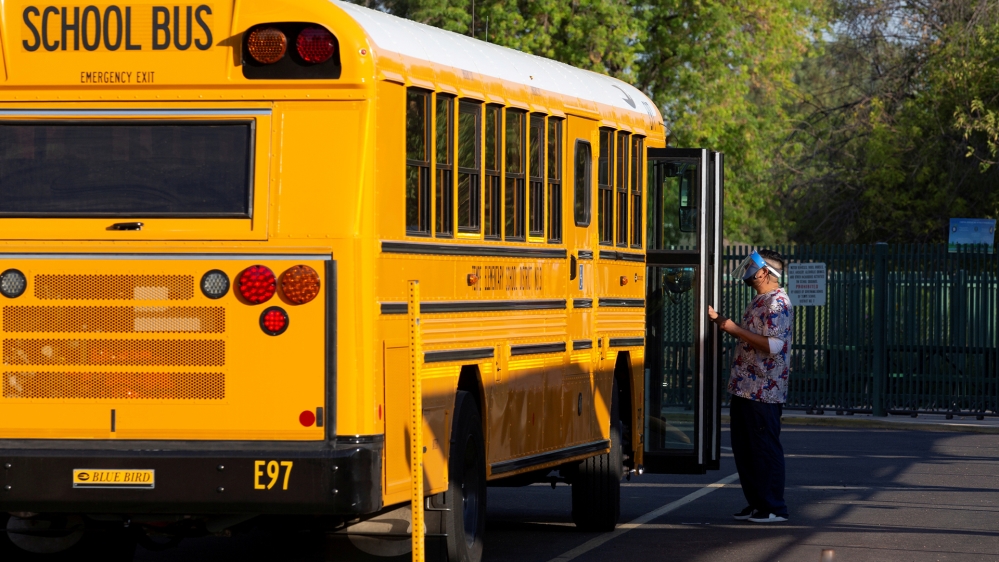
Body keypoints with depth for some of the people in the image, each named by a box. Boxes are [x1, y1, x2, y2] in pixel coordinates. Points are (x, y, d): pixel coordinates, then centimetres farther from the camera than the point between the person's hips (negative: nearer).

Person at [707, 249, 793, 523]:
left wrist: (736, 329, -21)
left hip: (764, 393, -10)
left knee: (765, 449, -4)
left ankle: (773, 508, 1)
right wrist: (722, 321, 16)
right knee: (744, 448, 13)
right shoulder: (759, 302, 17)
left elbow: (773, 345, -24)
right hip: (745, 388, 10)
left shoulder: (778, 303, -15)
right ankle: (756, 503, 20)